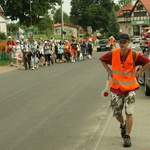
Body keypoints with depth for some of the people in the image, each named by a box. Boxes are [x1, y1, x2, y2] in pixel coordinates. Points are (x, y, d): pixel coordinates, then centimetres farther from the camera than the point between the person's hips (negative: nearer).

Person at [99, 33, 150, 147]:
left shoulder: (134, 55, -13)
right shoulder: (113, 54, -7)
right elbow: (102, 59, 11)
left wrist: (138, 72, -10)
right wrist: (108, 70, 2)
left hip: (130, 88, -2)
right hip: (116, 87, 2)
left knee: (129, 113, -5)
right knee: (116, 113, 11)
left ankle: (127, 136, 6)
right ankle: (123, 125, 43)